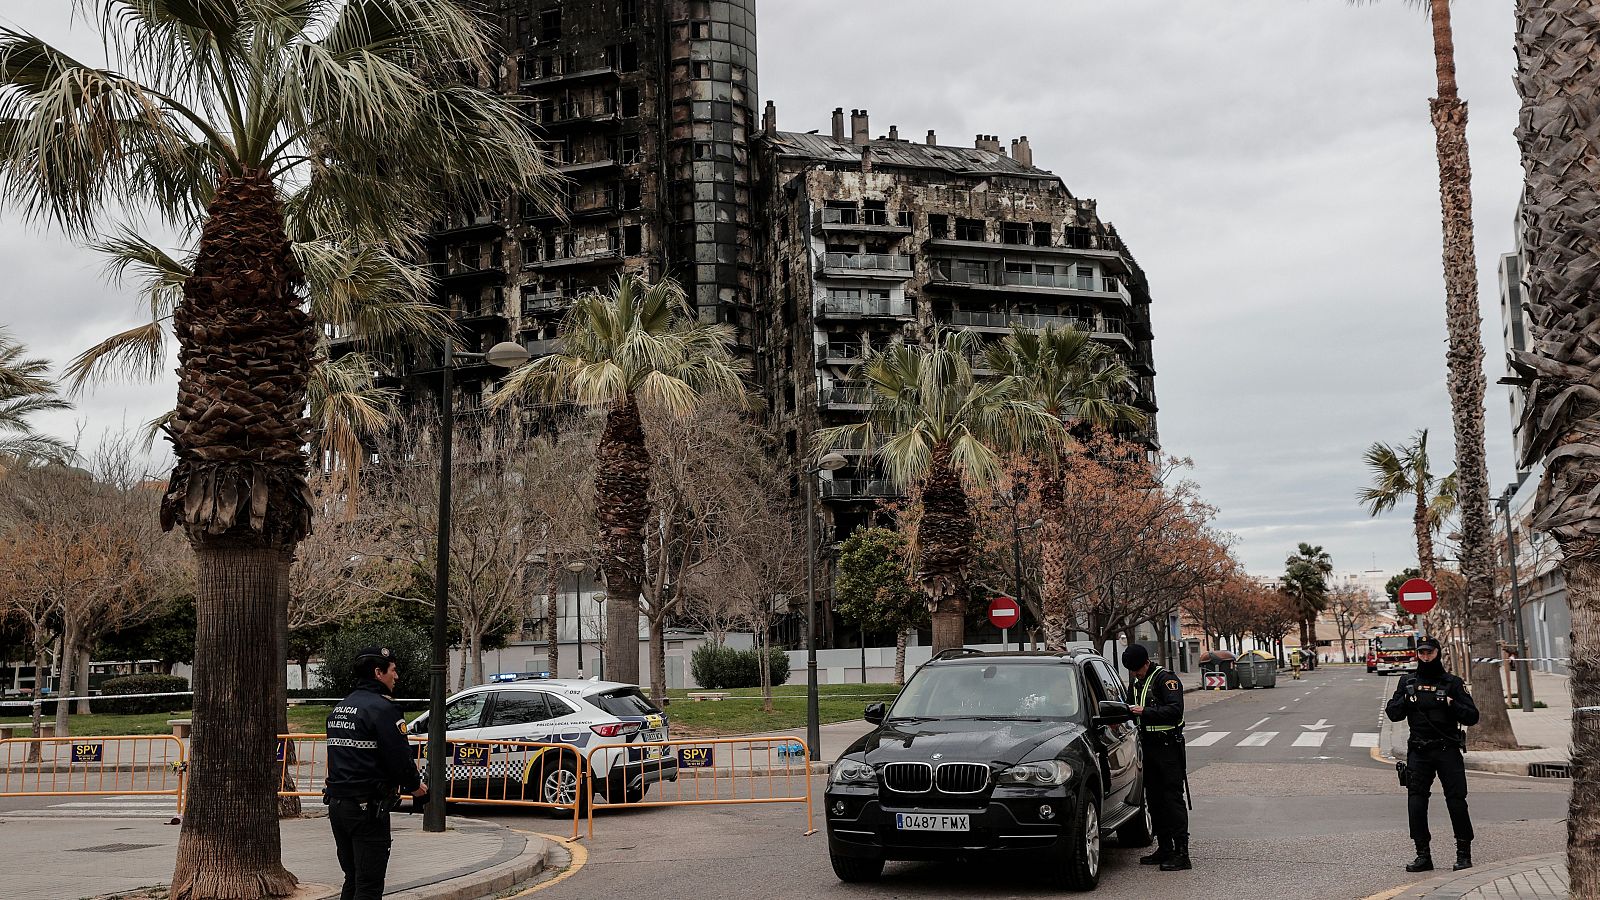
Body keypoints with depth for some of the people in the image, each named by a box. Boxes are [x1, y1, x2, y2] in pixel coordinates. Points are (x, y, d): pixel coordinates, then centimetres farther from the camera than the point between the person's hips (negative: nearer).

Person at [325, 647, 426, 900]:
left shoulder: (339, 709, 15)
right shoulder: (382, 708, -14)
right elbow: (400, 756, -17)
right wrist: (414, 786, 2)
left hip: (336, 803, 9)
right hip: (367, 808, -9)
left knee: (352, 879, 18)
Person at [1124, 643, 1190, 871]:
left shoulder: (1166, 679, -10)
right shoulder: (1138, 684, 19)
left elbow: (1175, 710, -22)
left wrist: (1145, 712, -27)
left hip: (1168, 747, -9)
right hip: (1150, 747, 9)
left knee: (1173, 799, -9)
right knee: (1154, 799, 10)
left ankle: (1182, 853, -9)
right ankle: (1164, 849, 17)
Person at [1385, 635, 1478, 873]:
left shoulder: (1453, 684, 3)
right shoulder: (1408, 683, 11)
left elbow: (1472, 717, -1)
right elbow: (1392, 713, 10)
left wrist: (1451, 705, -17)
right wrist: (1405, 702, -9)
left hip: (1448, 750, -3)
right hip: (1418, 752, 3)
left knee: (1456, 801, -3)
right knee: (1416, 802, -3)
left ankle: (1464, 853, 9)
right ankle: (1423, 855, 4)